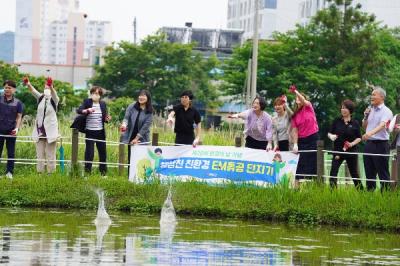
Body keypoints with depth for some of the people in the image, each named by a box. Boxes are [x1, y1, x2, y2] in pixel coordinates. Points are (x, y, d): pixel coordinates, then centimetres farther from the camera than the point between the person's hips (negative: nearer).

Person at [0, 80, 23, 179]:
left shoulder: (18, 103, 2)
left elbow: (19, 117, 2)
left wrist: (16, 128, -11)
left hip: (11, 130, 0)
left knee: (11, 152, 5)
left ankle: (9, 172, 11)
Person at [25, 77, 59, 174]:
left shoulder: (54, 100, -2)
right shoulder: (40, 98, 7)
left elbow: (54, 94, -25)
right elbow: (33, 91, -12)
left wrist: (51, 86, -48)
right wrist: (28, 85, -34)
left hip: (50, 131, -3)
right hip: (40, 131, 3)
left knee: (50, 155, -2)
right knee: (40, 155, 5)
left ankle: (51, 173, 0)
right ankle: (40, 173, 7)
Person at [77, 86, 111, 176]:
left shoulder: (103, 104, 7)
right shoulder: (87, 102, -2)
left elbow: (104, 118, 14)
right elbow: (79, 110, -16)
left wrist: (107, 119, -9)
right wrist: (87, 110, -33)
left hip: (100, 131, 3)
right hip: (90, 131, -3)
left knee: (103, 152, 9)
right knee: (89, 152, -4)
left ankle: (103, 172, 20)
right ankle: (87, 171, 4)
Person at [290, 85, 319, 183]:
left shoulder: (308, 107, 2)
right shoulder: (295, 115, 6)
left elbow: (303, 101, -20)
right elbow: (294, 131, 0)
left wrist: (296, 91, -34)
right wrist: (295, 144, -10)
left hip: (313, 138, -2)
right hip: (301, 140, 2)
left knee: (315, 163, 1)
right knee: (300, 164, -1)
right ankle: (296, 185, -3)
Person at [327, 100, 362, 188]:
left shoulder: (355, 123, 0)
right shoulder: (337, 121, 3)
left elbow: (359, 138, 3)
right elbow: (329, 133, 7)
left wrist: (352, 143, -15)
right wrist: (331, 136, -16)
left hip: (351, 152, -1)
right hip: (338, 151, 1)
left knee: (354, 173, 10)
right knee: (333, 171, -13)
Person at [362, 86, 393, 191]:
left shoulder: (386, 112, -8)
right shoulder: (370, 110, 14)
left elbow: (382, 125, -26)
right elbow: (364, 126, 22)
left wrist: (370, 133, -42)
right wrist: (366, 116, 2)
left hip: (380, 144, -7)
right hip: (369, 144, 7)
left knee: (383, 173, -5)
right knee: (369, 172, 11)